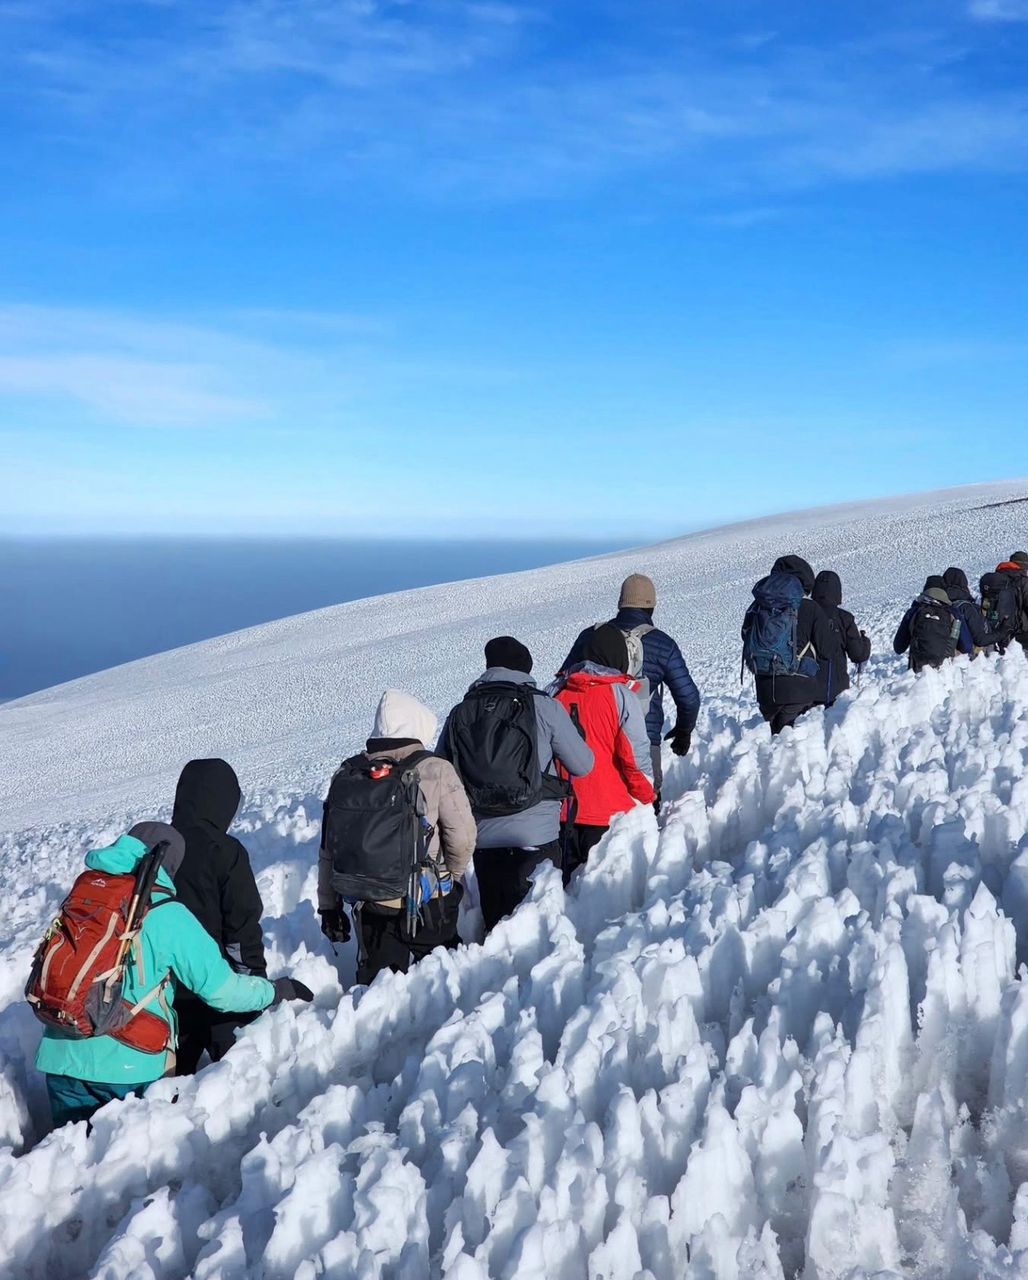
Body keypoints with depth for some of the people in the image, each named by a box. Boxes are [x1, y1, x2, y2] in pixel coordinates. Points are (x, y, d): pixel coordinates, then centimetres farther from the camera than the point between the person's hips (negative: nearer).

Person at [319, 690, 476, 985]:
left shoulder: (346, 774, 1)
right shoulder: (434, 771, -12)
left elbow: (328, 850, 5)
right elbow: (462, 837, -10)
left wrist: (328, 905, 14)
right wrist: (451, 877, 10)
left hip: (369, 906, 3)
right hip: (426, 905, -3)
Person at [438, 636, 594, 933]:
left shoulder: (459, 714, 3)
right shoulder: (545, 708, -5)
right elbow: (582, 765, 1)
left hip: (482, 839, 3)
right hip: (536, 838, -3)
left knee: (494, 923, 14)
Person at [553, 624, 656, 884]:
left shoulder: (560, 691, 3)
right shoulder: (622, 695, -11)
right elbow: (636, 755, -12)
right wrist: (646, 795, 4)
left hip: (565, 807, 5)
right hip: (609, 811, -4)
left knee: (568, 877, 16)